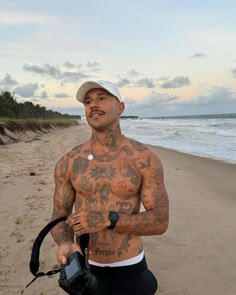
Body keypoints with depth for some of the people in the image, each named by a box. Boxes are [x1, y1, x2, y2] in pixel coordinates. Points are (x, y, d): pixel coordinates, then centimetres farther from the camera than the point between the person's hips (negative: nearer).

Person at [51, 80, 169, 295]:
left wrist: (108, 219, -24)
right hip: (84, 268, 2)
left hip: (131, 270, -1)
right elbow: (59, 216, 1)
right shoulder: (68, 163, -4)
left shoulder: (145, 159, -10)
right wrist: (65, 243, -22)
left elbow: (160, 221, -11)